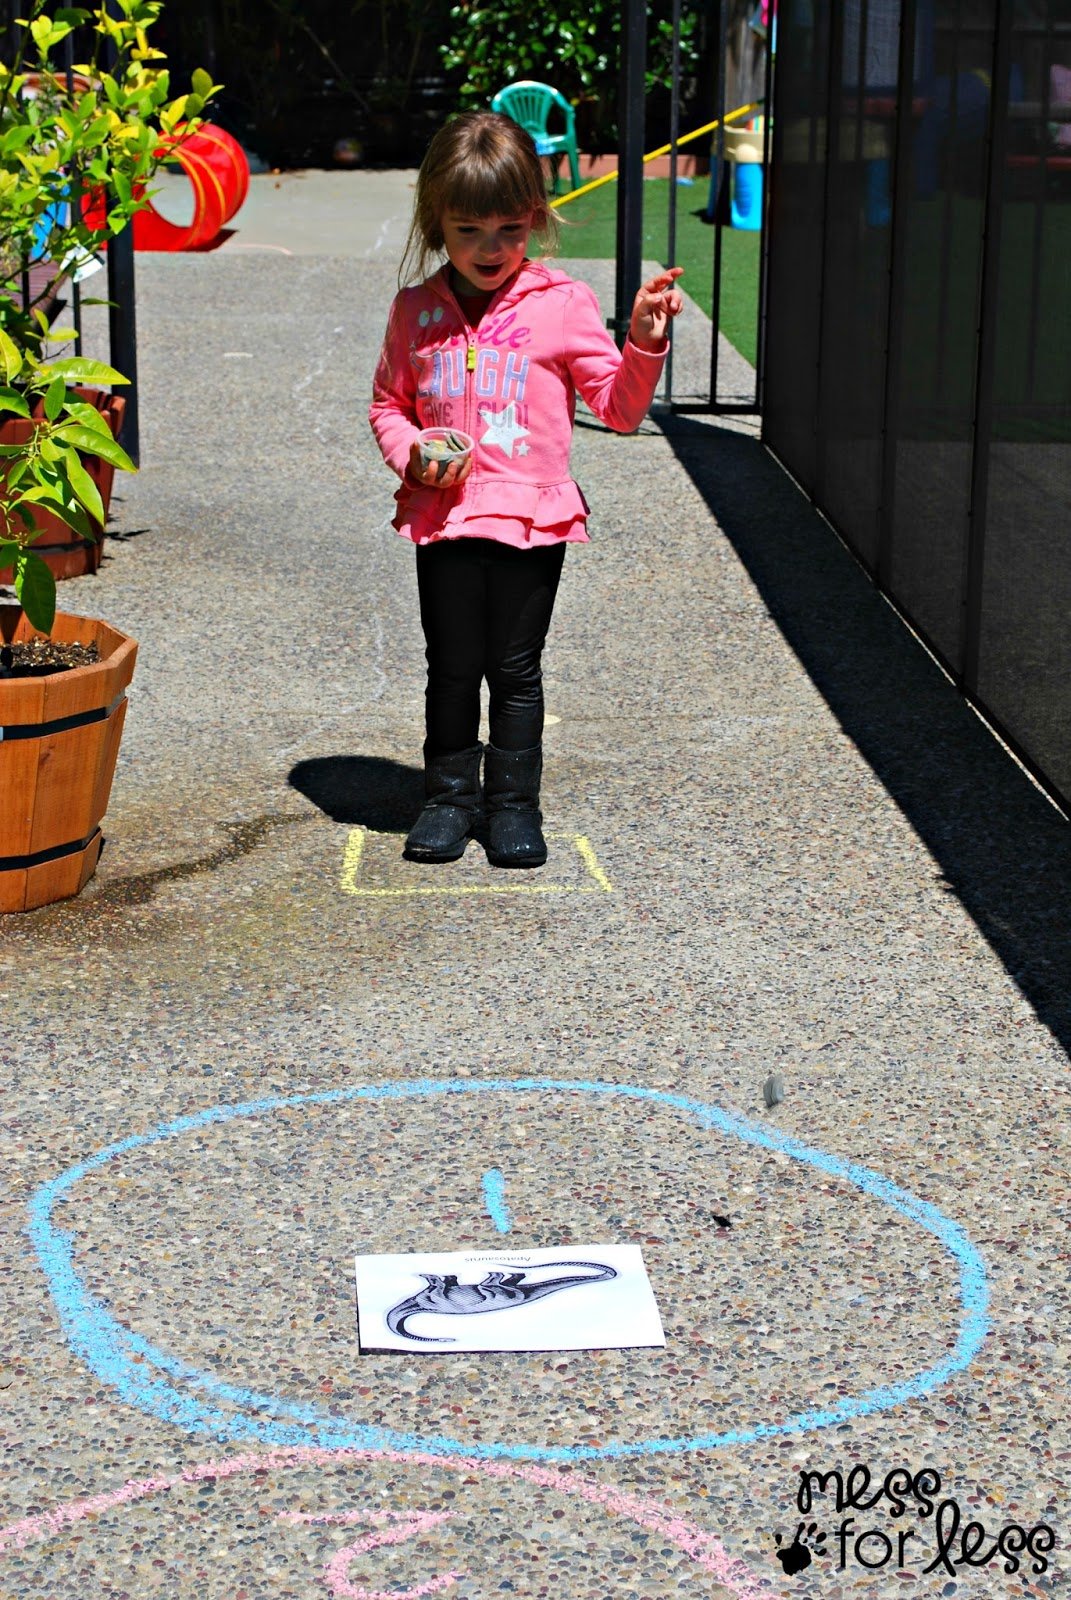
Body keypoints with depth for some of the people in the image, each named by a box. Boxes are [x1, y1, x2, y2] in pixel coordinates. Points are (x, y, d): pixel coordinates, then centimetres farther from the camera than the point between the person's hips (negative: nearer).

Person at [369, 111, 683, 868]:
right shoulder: (417, 310, 4)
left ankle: (515, 802, 19)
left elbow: (620, 408, -2)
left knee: (516, 669, 7)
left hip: (532, 518, -2)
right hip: (444, 518, 2)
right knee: (452, 668, 10)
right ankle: (449, 794, 25)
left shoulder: (562, 305, -3)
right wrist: (410, 456, -4)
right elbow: (388, 403, 15)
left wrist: (644, 343, -18)